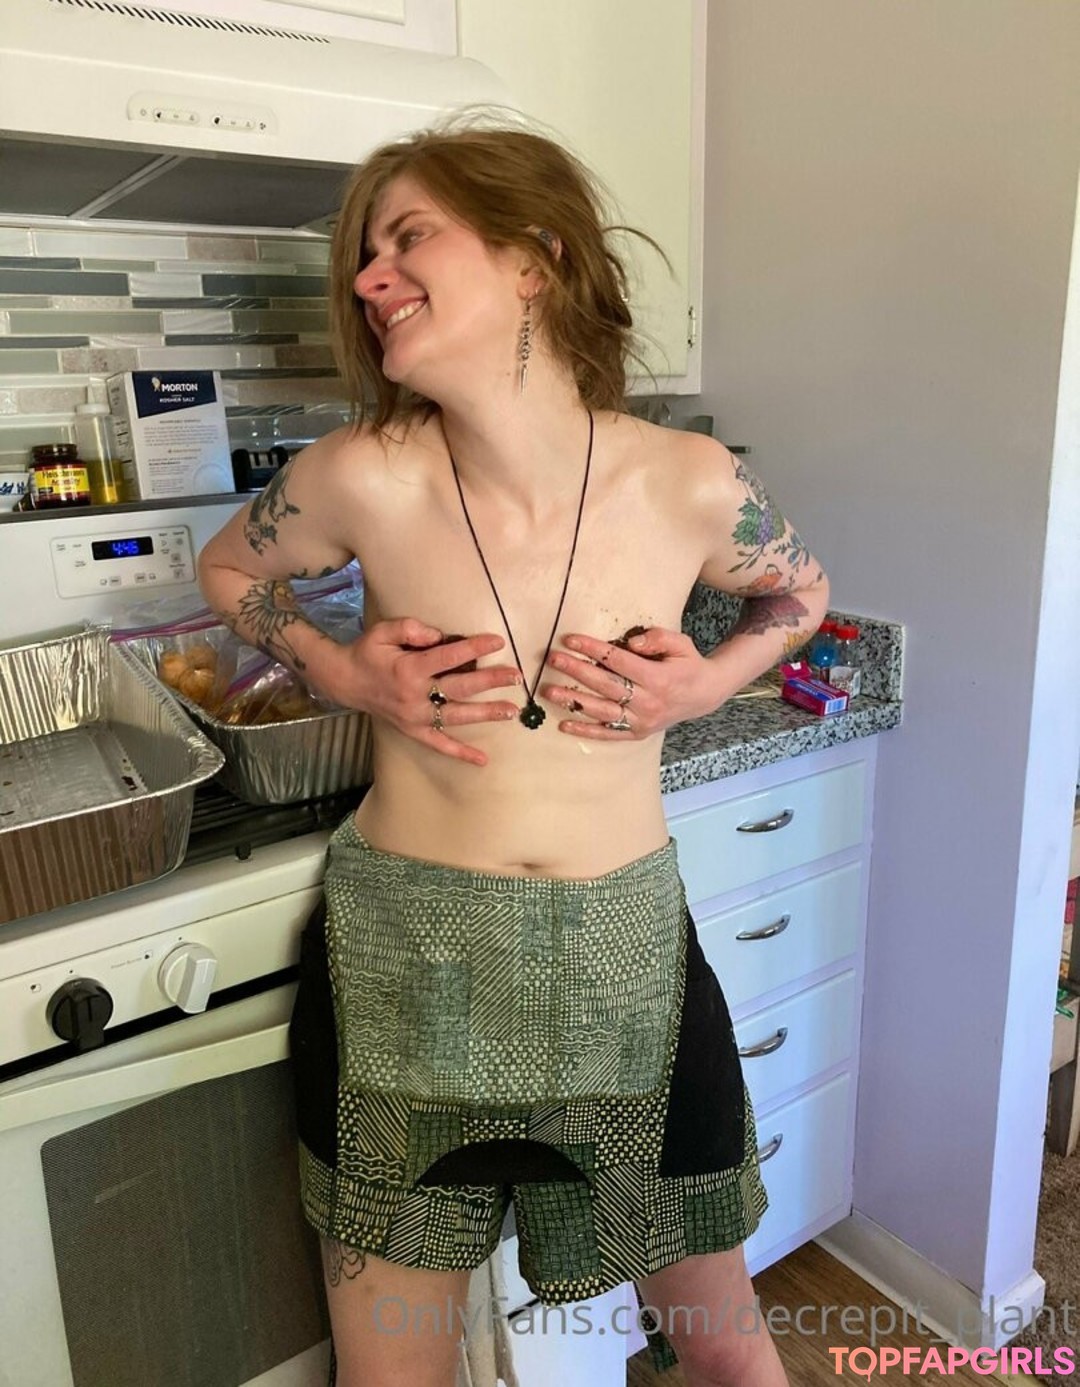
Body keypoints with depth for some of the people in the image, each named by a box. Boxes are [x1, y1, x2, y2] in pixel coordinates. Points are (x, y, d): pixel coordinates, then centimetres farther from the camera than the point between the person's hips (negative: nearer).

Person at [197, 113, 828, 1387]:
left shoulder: (689, 484, -12)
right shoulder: (364, 479, -13)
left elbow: (800, 595, 10)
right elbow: (228, 570, 8)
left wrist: (704, 688, -8)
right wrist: (341, 674, -8)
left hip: (627, 958, 1)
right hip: (402, 965, 0)